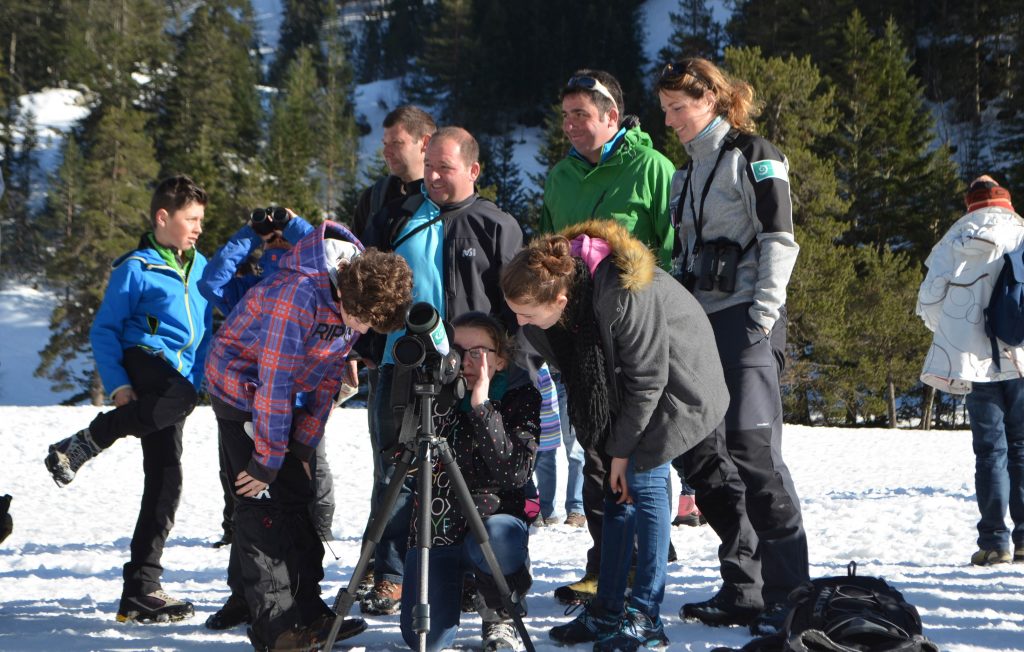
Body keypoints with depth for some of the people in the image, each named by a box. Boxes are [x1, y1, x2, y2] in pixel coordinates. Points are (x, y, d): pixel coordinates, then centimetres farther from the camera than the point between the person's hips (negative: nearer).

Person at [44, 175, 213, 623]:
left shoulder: (202, 268, 18)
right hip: (143, 364, -6)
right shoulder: (135, 268, 0)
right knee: (180, 397, -40)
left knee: (165, 481, 0)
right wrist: (117, 385, -11)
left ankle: (141, 589, 3)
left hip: (181, 380, 6)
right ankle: (86, 442, -26)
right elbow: (104, 330, -1)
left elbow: (211, 329, 27)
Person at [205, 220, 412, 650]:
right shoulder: (298, 295, -35)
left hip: (284, 395, 8)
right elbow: (275, 385, -30)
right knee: (262, 500, -12)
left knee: (301, 497, 7)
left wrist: (302, 445, -3)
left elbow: (329, 378, -1)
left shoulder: (357, 301, -11)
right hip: (241, 385, -8)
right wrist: (266, 463, -23)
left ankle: (308, 612, 13)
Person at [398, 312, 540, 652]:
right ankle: (455, 589, 25)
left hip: (494, 520, -2)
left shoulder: (521, 397, -5)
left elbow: (515, 472, -18)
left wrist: (482, 407, -22)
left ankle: (499, 614, -5)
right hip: (435, 526, 2)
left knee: (494, 543, -39)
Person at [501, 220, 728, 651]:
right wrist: (613, 447, 0)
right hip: (617, 383, 7)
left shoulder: (623, 294, -38)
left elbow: (646, 376, -26)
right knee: (616, 489, 4)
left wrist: (622, 449, -18)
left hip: (671, 383, -7)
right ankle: (606, 612, 9)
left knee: (642, 481, -12)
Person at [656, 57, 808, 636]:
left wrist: (764, 318, -16)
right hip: (701, 322, 9)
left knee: (753, 449, -15)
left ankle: (789, 593, -13)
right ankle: (745, 589, 13)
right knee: (701, 454, 6)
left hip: (747, 319, -9)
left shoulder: (754, 156, -3)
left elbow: (780, 239, -10)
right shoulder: (690, 171, 20)